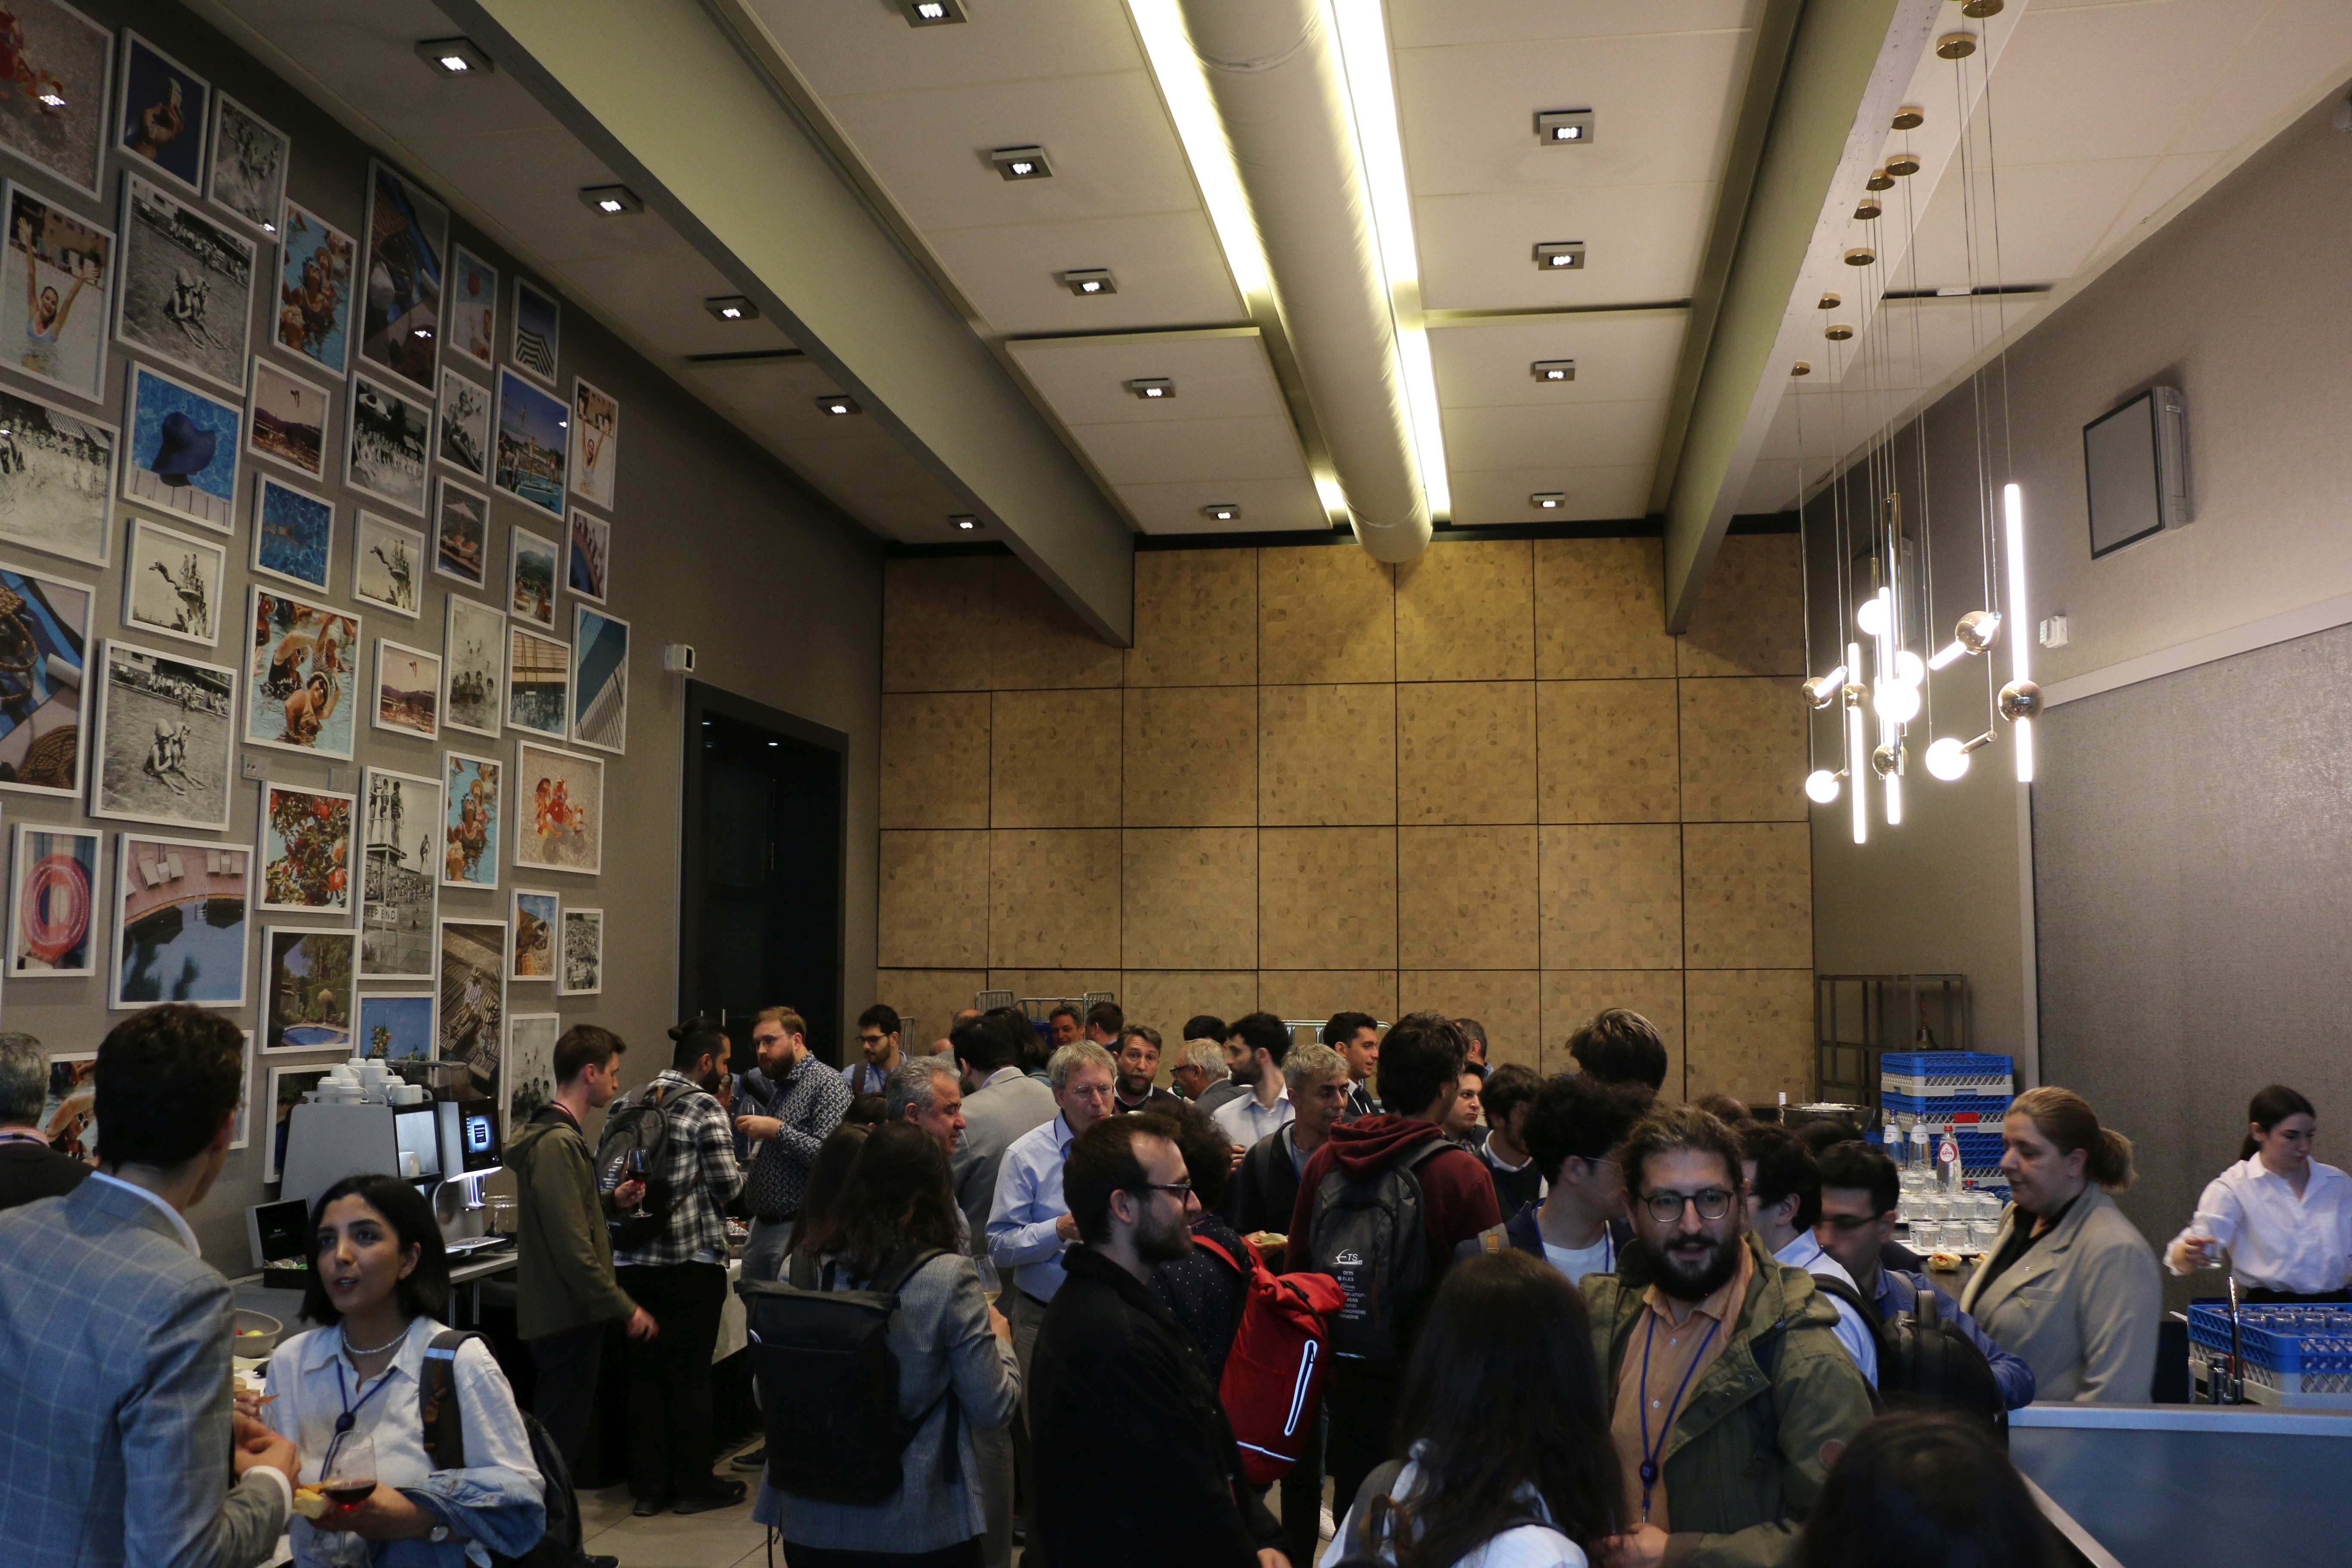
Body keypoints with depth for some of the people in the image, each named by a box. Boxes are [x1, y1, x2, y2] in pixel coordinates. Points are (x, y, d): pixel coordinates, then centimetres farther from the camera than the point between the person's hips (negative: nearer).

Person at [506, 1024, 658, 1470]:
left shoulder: (562, 1135, 14)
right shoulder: (557, 1144, -20)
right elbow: (572, 1248, -24)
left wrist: (611, 1200, 12)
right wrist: (626, 1308, -20)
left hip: (563, 1311, 11)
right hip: (567, 1315, -11)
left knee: (558, 1435, 17)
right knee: (561, 1438, -3)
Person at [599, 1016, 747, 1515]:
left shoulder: (624, 1105, 7)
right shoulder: (705, 1108, -10)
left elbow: (603, 1178, 5)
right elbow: (728, 1185, -12)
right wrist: (739, 1170, 8)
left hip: (632, 1262, 5)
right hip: (691, 1260, -5)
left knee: (643, 1374, 12)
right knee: (690, 1375, 5)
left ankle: (648, 1487, 18)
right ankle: (693, 1484, 14)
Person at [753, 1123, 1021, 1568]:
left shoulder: (802, 1268, -6)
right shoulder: (949, 1277, -16)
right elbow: (993, 1410, -11)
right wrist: (1001, 1339, 8)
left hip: (810, 1523, 3)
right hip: (919, 1531, -3)